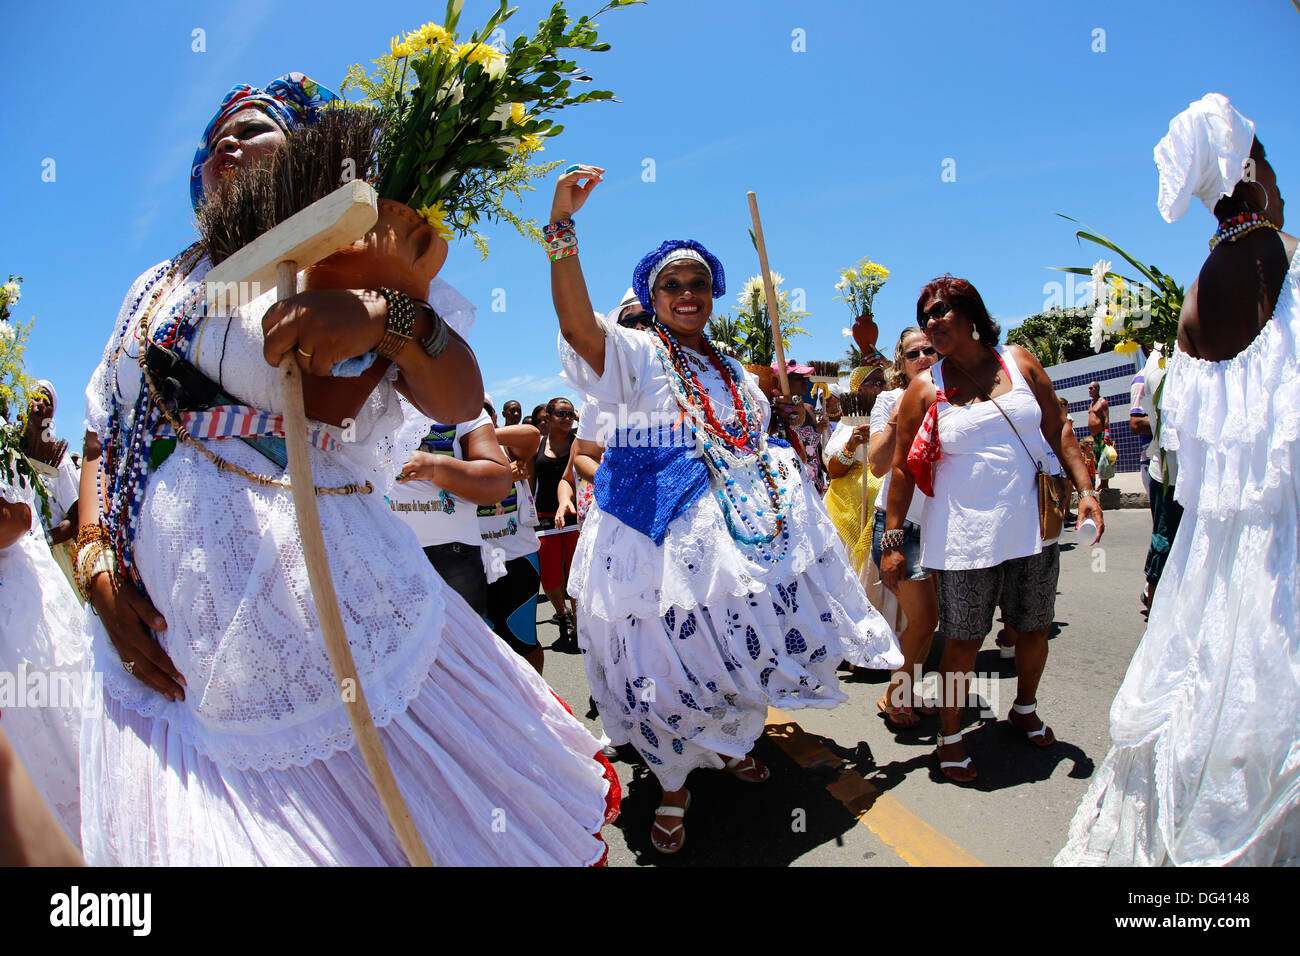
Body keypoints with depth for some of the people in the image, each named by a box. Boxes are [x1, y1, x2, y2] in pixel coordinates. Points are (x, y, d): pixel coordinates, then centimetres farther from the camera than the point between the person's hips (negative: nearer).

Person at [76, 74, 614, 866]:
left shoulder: (341, 271, 4)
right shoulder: (158, 287, 18)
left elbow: (461, 403, -11)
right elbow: (104, 441, 18)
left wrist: (383, 316, -29)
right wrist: (100, 574, 3)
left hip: (337, 628, -4)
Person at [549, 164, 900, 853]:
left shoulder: (735, 373, 18)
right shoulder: (633, 353, -3)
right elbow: (578, 324, -24)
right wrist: (561, 227, -35)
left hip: (735, 532, 6)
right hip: (663, 536, -5)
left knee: (737, 650, 15)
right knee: (669, 664, 0)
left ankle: (730, 745, 42)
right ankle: (675, 786, 21)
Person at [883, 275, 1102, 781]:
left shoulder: (1019, 361, 6)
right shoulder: (924, 389, -2)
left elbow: (1058, 427, 9)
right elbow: (902, 468, -2)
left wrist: (1085, 489, 0)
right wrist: (892, 540, -5)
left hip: (1031, 528, 3)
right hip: (964, 536, -3)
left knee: (1033, 630, 16)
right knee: (963, 642, 1)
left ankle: (1025, 709, 43)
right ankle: (950, 736, 21)